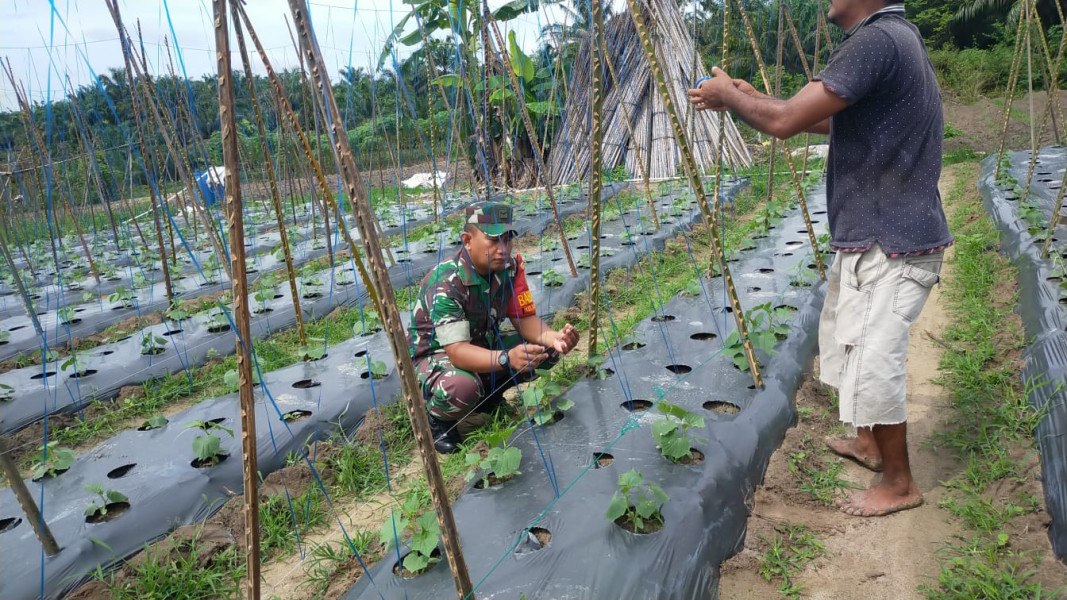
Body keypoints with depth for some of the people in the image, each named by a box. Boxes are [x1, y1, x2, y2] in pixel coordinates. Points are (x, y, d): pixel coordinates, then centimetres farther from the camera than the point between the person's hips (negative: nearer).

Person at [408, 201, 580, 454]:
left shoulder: (510, 268, -11)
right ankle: (434, 417, -4)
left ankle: (489, 396, 10)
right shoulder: (445, 283, -30)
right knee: (462, 387, -41)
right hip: (436, 356, -7)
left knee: (546, 348, -13)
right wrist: (507, 358, -54)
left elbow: (526, 320, -10)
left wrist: (555, 338, -33)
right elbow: (457, 351, -36)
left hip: (482, 346, 7)